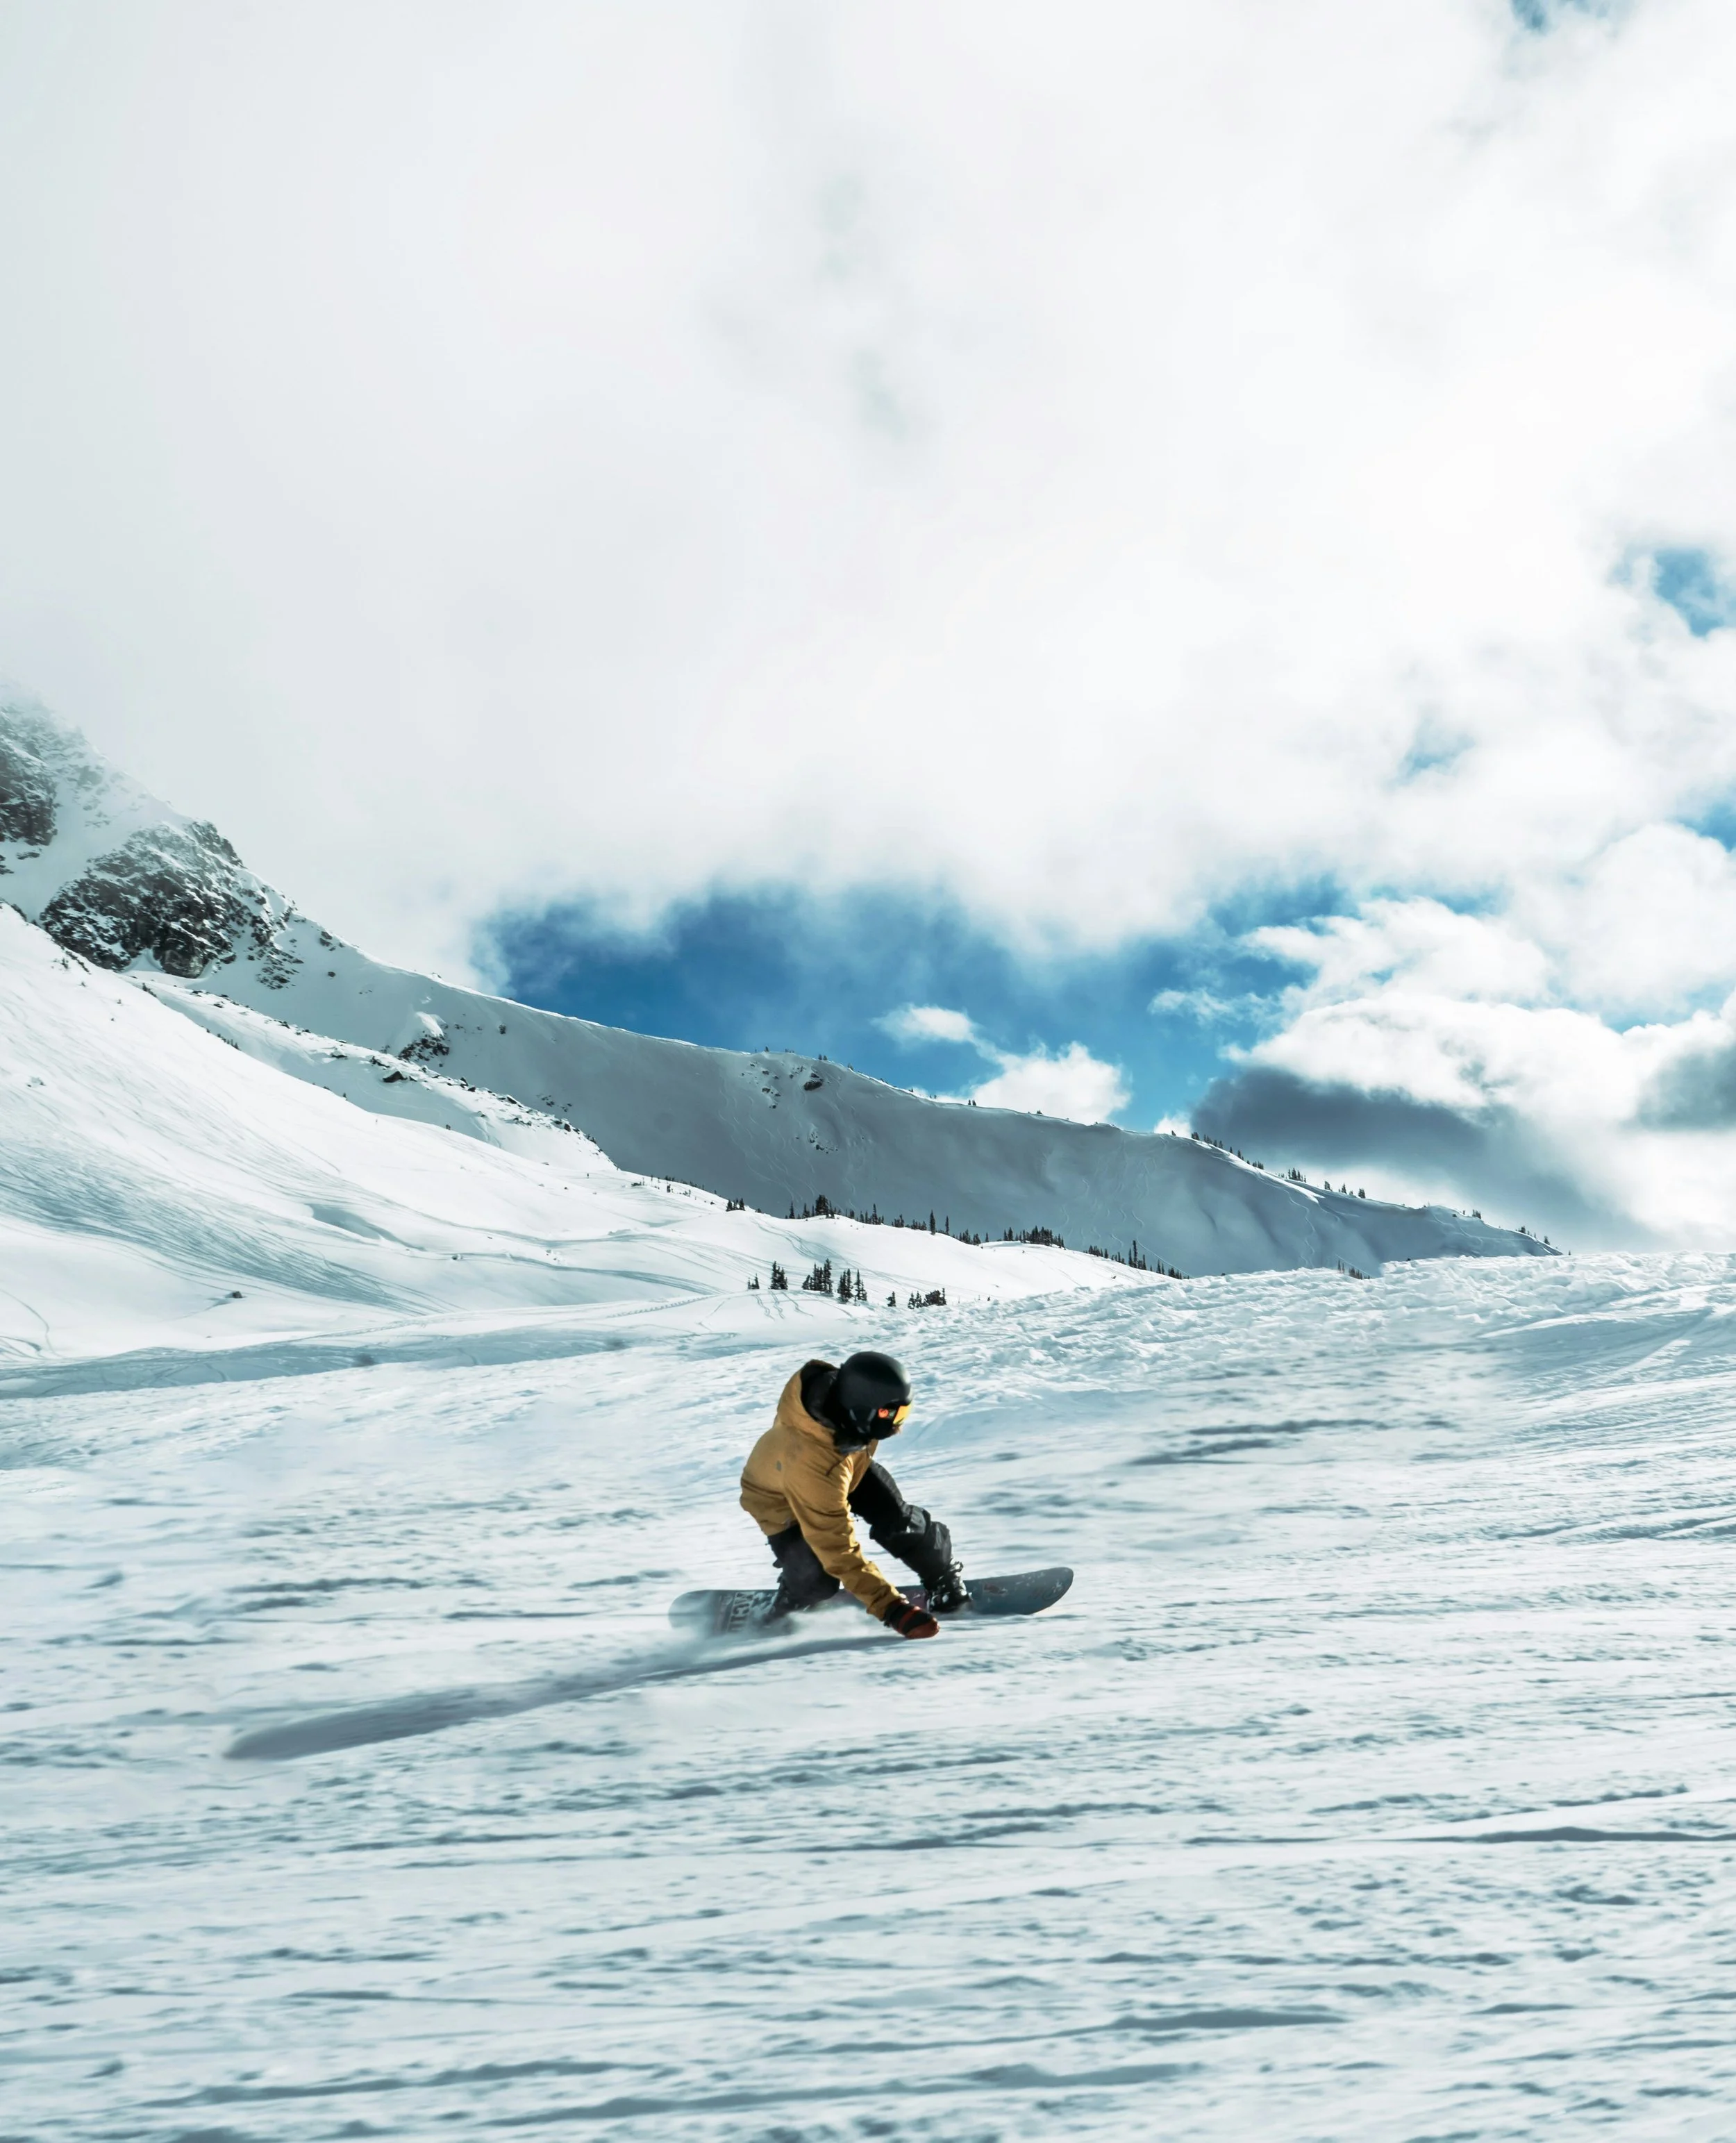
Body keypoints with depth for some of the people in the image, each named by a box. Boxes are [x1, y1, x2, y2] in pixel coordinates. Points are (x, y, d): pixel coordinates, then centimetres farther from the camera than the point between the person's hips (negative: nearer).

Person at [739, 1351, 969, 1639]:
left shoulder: (841, 1389, -32)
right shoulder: (811, 1466, -49)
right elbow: (839, 1550, -42)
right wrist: (891, 1608, -42)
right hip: (783, 1503, -6)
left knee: (898, 1520, -8)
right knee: (817, 1581, -18)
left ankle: (947, 1582, 17)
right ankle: (785, 1609, 17)